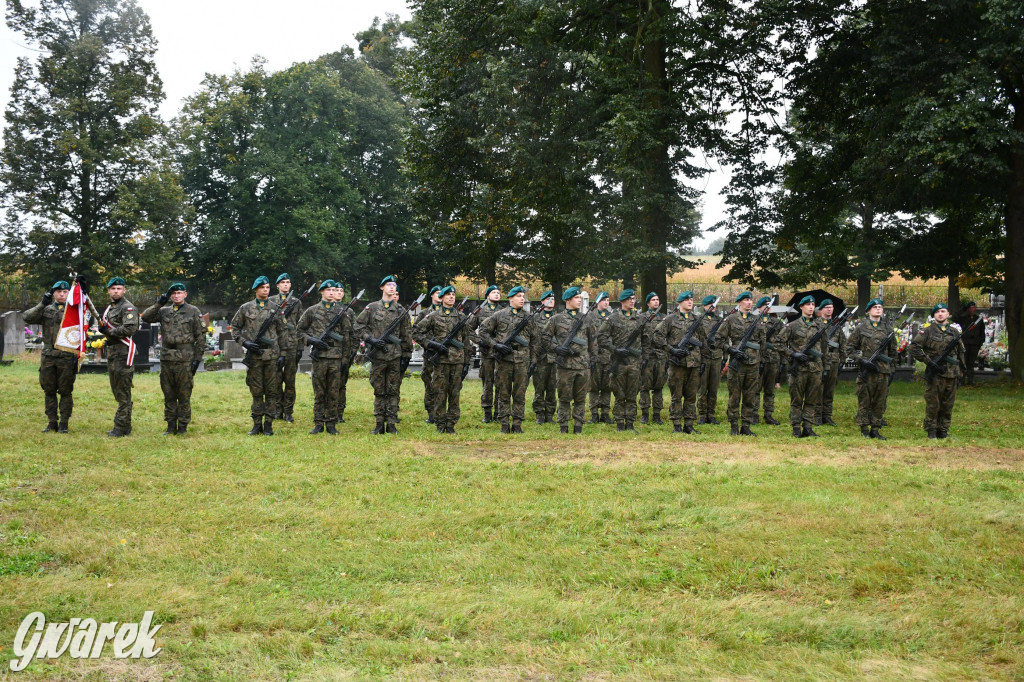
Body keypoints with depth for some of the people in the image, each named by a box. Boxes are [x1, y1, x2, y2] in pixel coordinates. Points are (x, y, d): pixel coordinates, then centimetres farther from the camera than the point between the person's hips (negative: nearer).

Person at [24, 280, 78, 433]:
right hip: (48, 357, 3)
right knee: (49, 391, 7)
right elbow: (27, 317, -4)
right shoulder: (46, 310, 11)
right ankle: (52, 422, 14)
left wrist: (77, 357, -6)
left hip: (67, 357, -3)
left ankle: (64, 423, 8)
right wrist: (42, 304, -11)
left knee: (65, 392, 1)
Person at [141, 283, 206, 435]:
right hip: (166, 359, 4)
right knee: (168, 395, 8)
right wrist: (158, 303, -7)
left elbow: (201, 336, 2)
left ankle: (183, 426, 8)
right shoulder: (164, 311, 12)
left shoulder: (193, 312, 4)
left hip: (185, 360, -3)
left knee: (184, 395, 0)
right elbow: (146, 317, 0)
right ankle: (171, 426, 16)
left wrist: (198, 358, -4)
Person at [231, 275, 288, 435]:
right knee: (256, 392, 5)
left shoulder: (275, 308, 7)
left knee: (272, 391, 1)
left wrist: (282, 354, 2)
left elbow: (283, 332, 8)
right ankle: (257, 424, 12)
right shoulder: (246, 308, 5)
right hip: (254, 355, 0)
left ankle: (268, 425, 7)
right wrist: (244, 342, -4)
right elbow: (234, 326, 12)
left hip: (272, 355, 0)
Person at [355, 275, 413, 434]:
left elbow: (407, 336, 8)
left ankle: (391, 424, 9)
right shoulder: (372, 308, 5)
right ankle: (379, 424, 11)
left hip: (395, 356, 1)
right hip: (378, 355, 0)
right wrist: (370, 339, -8)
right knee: (379, 391, 6)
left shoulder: (401, 311, 7)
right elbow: (359, 325, 6)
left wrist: (406, 356, 4)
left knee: (394, 391, 4)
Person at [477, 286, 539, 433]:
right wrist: (495, 345, -6)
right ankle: (504, 425, 9)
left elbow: (535, 341, 11)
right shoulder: (499, 315, 4)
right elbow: (482, 330, 6)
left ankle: (517, 425, 10)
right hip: (503, 359, -1)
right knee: (503, 394, 3)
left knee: (520, 394, 3)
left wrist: (533, 361, 5)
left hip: (522, 360, 1)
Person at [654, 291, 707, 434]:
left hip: (694, 363, 4)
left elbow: (704, 342, 19)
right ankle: (676, 426, 4)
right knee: (676, 396, 0)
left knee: (691, 396, 6)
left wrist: (703, 362, 12)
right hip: (677, 363, -4)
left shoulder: (696, 320, 14)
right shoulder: (670, 319, 0)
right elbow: (658, 336, -3)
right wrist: (672, 350, -12)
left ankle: (689, 425, 12)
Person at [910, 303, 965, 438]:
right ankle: (931, 432, 7)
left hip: (951, 374, 4)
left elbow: (962, 352, 24)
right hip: (934, 374, -4)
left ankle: (943, 431, 17)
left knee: (948, 405, 8)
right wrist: (928, 361, -13)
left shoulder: (954, 331, 14)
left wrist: (960, 370, 14)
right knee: (932, 404, -2)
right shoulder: (927, 330, -1)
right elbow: (914, 347, -7)